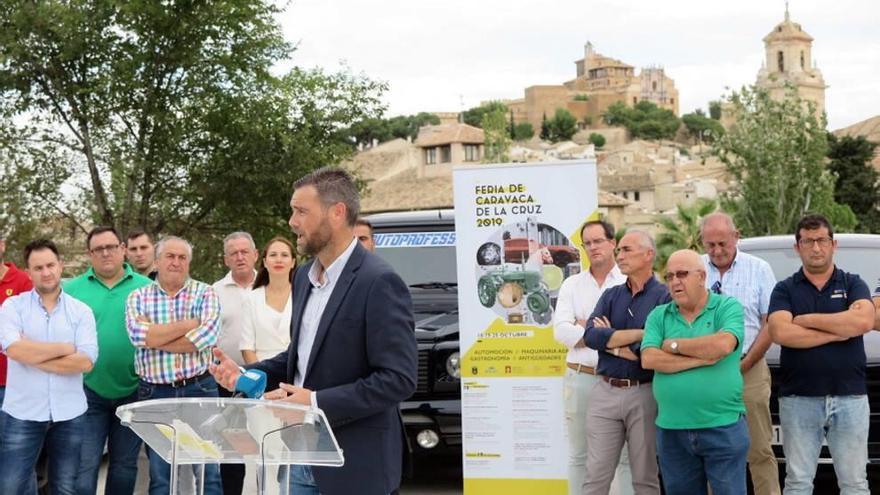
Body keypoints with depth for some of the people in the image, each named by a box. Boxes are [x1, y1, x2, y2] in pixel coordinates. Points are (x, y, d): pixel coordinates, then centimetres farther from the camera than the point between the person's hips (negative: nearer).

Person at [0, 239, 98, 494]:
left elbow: (86, 361, -9)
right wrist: (65, 348, -10)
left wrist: (32, 355, -12)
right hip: (23, 413, -1)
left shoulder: (81, 311, 3)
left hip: (69, 414, 2)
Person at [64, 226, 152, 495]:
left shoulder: (146, 288, 2)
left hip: (134, 391, 1)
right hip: (88, 392, -1)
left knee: (125, 465, 14)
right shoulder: (71, 289, 0)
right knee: (84, 468, -1)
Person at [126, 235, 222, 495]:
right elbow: (137, 334, -15)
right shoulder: (138, 297, 5)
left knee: (208, 471, 4)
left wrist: (154, 337, -11)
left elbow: (206, 337, -16)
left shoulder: (205, 294, 1)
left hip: (199, 390, -1)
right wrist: (187, 324, -13)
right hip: (155, 393, 1)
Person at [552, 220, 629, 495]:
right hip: (581, 377, 3)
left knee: (627, 454, 3)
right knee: (579, 455, 11)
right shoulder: (572, 285, 9)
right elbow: (561, 330, -4)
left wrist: (587, 327, -8)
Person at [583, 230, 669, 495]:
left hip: (644, 394, -4)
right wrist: (640, 333, -13)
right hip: (605, 392, 4)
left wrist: (611, 341, -5)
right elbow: (590, 336, -6)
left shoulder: (664, 298, -4)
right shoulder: (611, 296, 11)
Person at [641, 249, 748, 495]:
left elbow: (722, 345, -20)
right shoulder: (658, 315, 7)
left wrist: (674, 345, -7)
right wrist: (702, 358, -14)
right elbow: (649, 359, -8)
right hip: (672, 430, 3)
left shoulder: (728, 307, -1)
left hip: (723, 427, -3)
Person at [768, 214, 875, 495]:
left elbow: (864, 321, -14)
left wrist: (807, 319, -10)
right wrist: (837, 332, -11)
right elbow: (780, 333, -13)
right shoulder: (785, 289, 5)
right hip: (799, 399, 0)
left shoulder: (853, 284, 7)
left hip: (850, 398, 0)